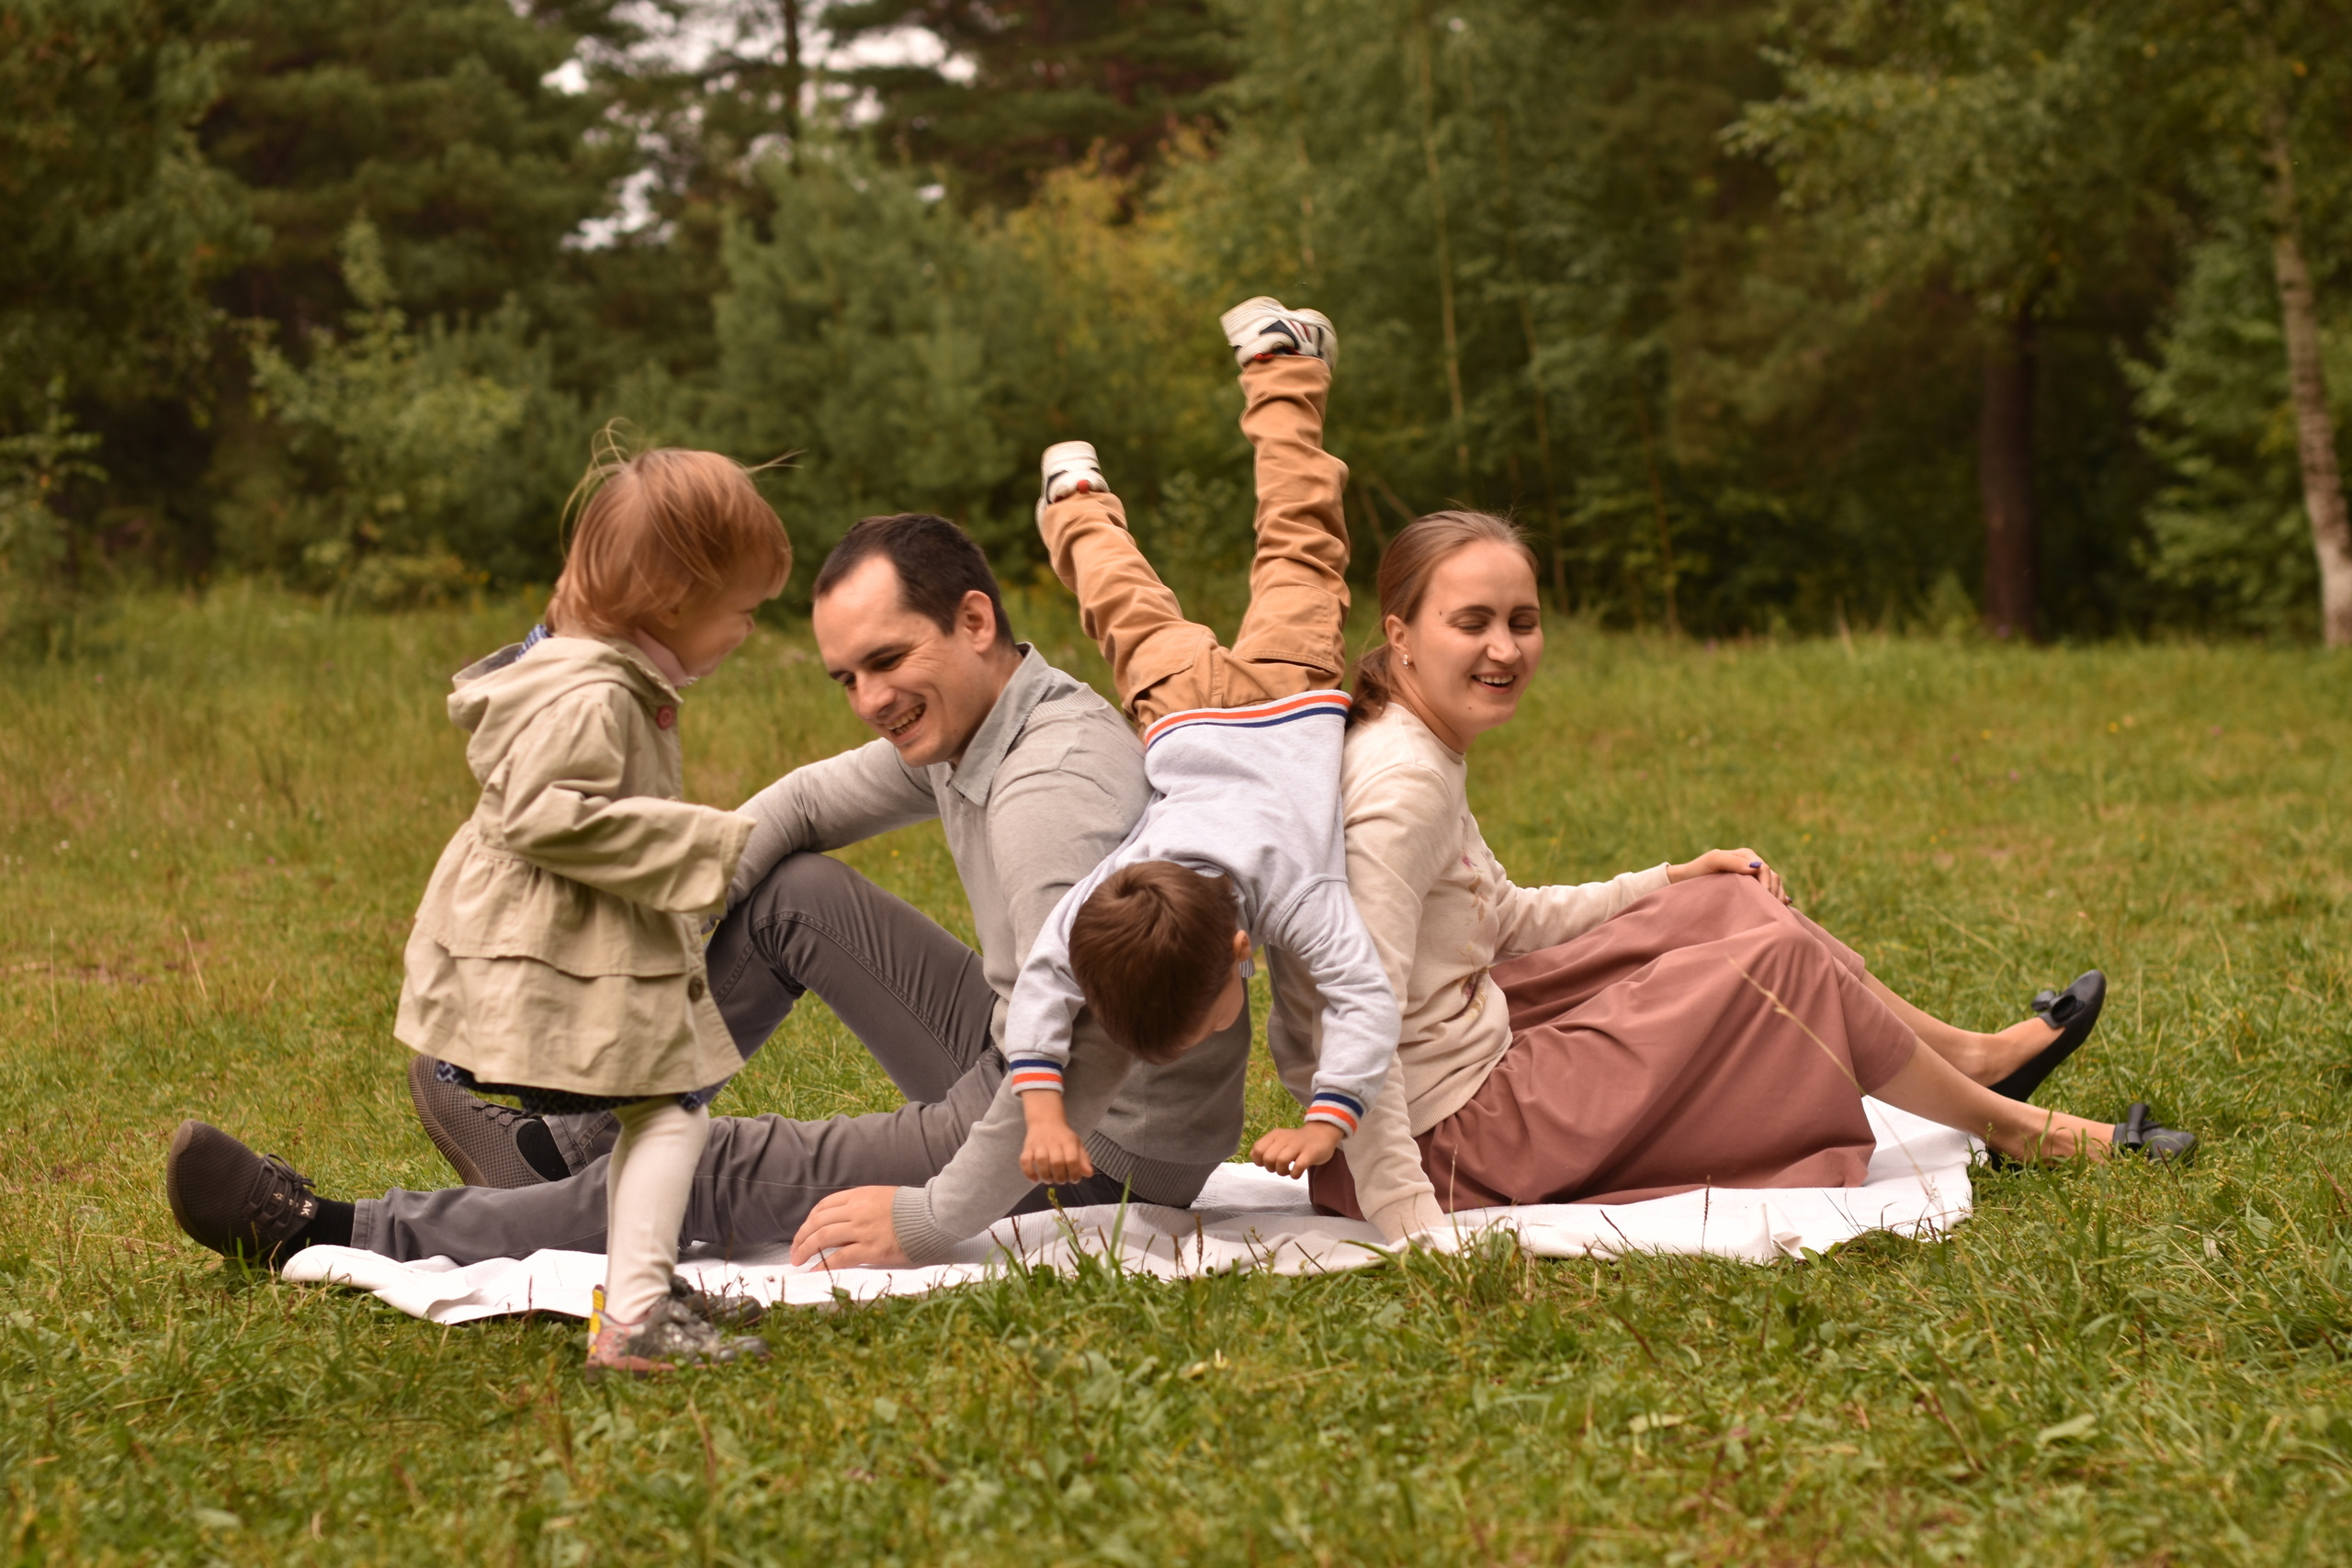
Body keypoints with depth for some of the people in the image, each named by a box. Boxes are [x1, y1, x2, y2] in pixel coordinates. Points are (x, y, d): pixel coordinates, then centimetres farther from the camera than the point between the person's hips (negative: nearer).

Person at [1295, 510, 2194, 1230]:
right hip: (1453, 1138, -10)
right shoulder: (1404, 785, -24)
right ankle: (2008, 1127, 19)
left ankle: (1967, 1055, 29)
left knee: (1725, 906, 16)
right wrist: (1394, 1216, -32)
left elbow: (1500, 918, 21)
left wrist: (1671, 884, 19)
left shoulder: (1420, 751, 8)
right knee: (1781, 962, -2)